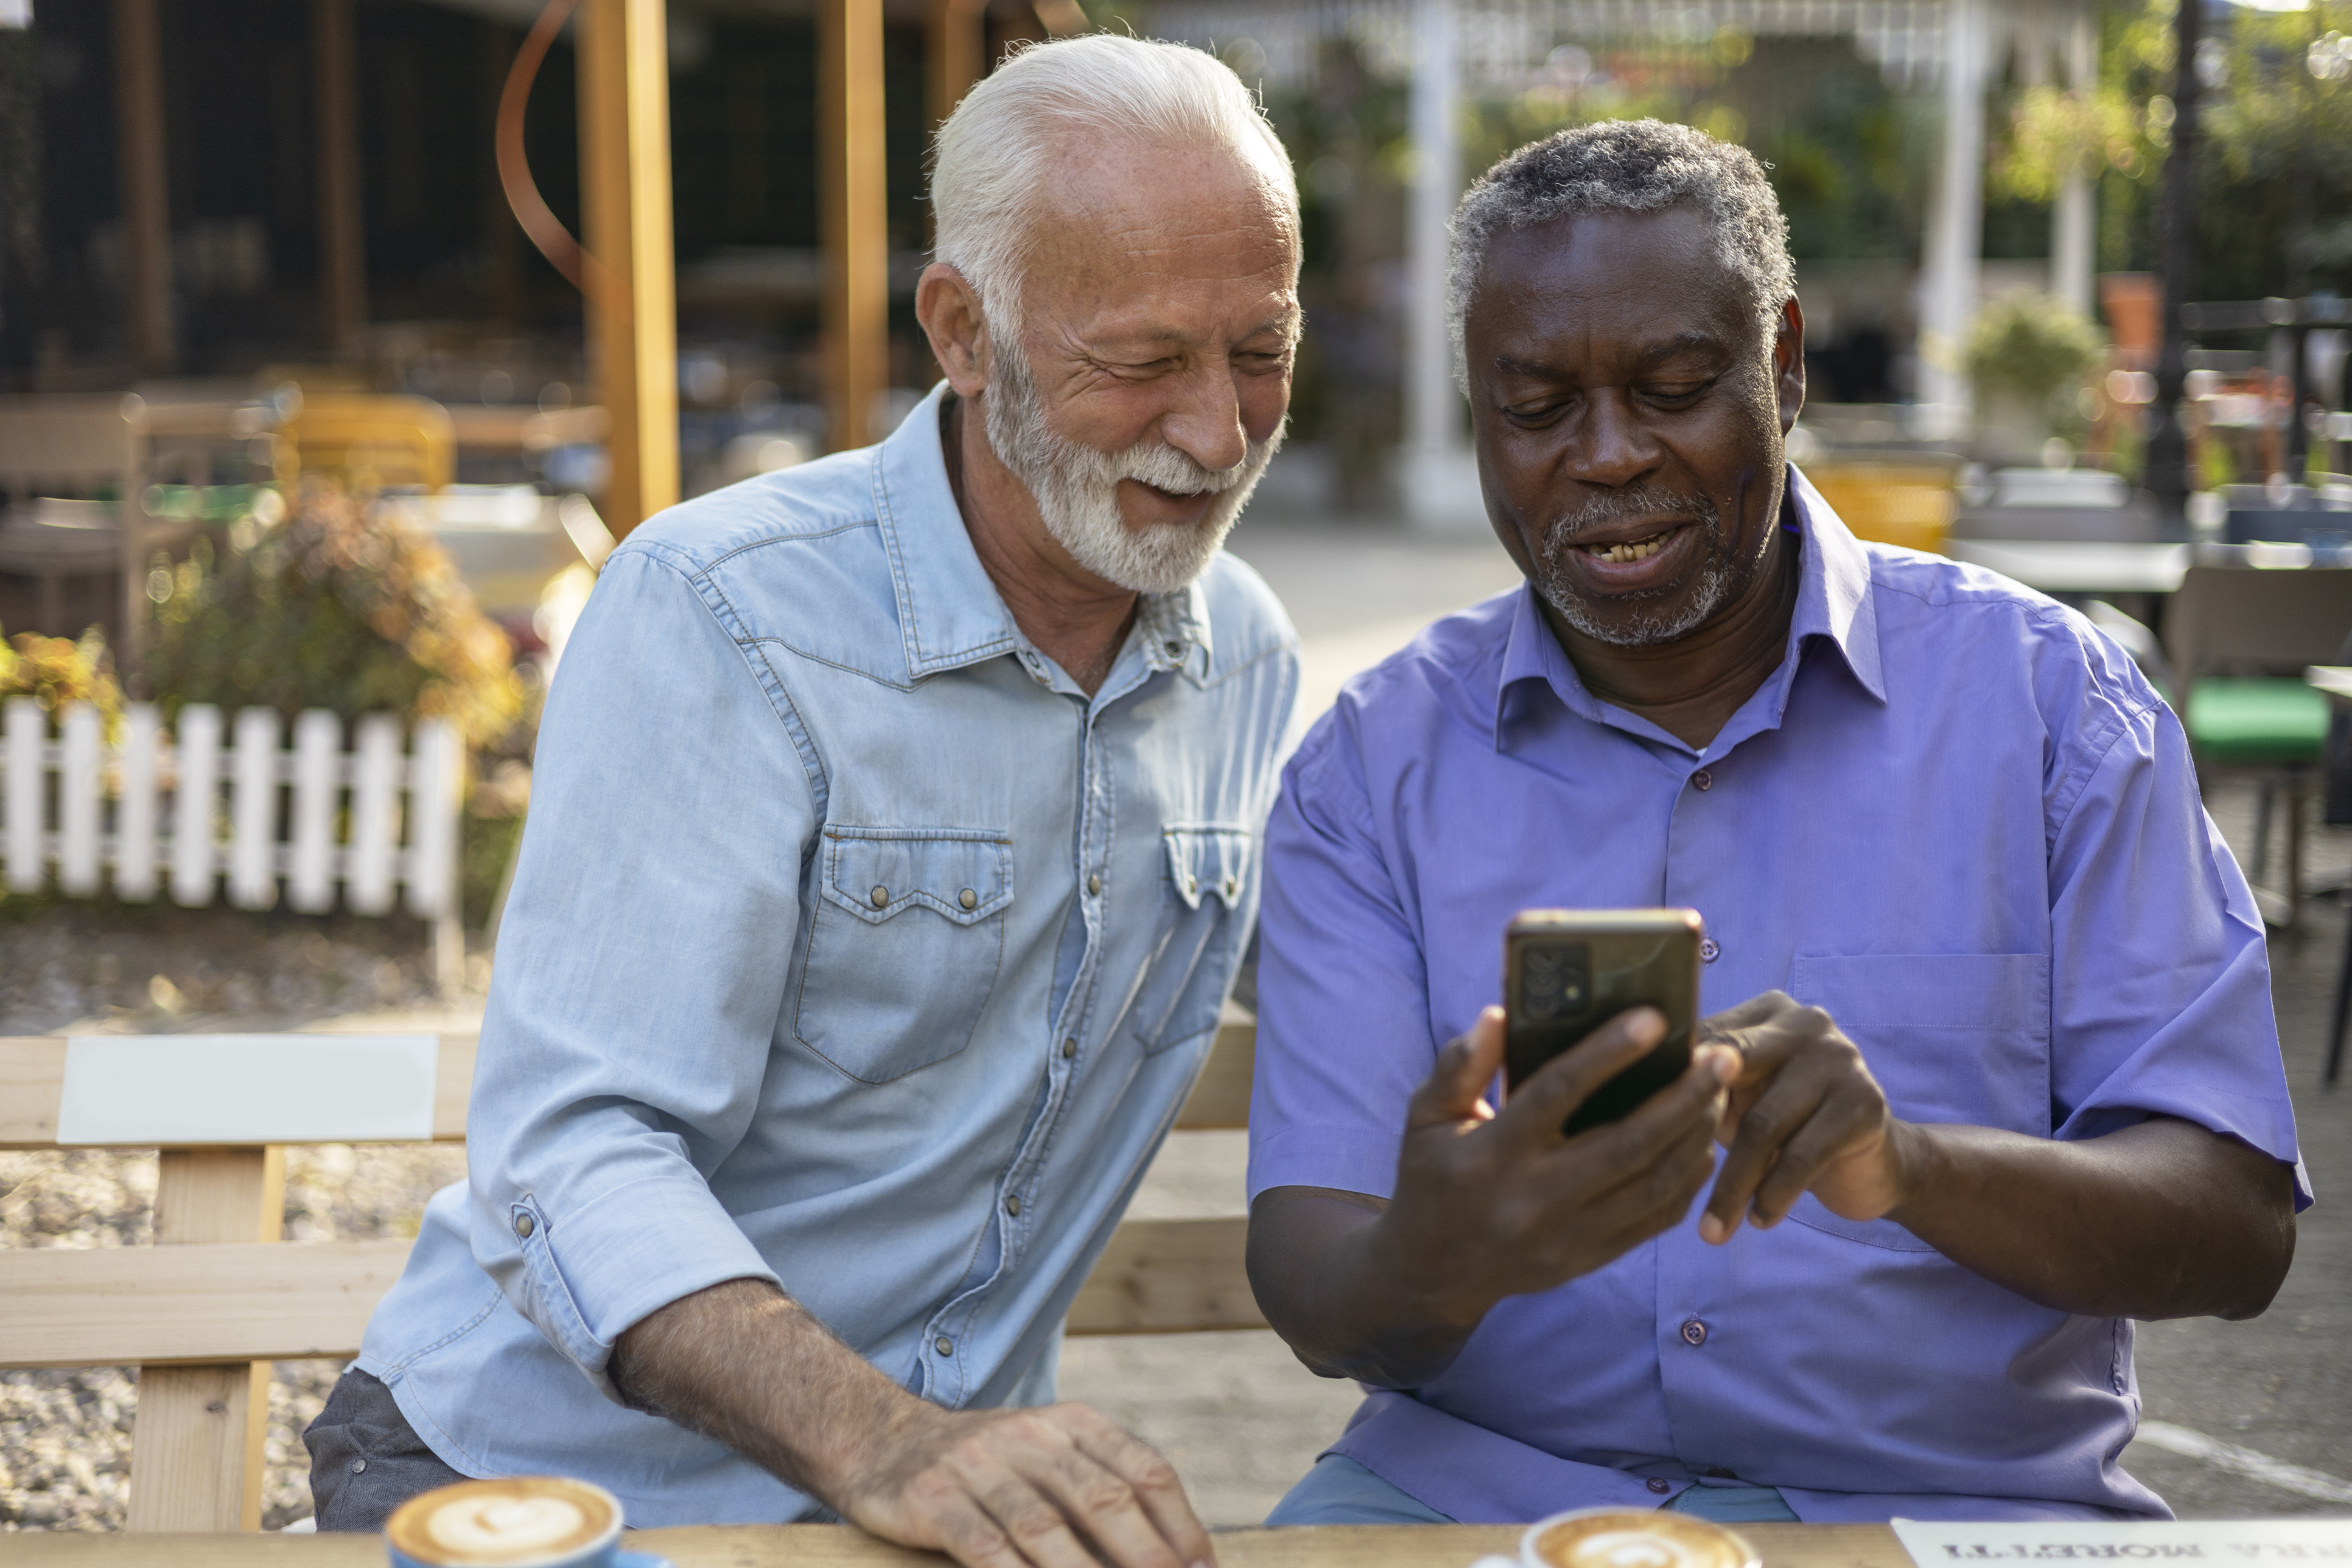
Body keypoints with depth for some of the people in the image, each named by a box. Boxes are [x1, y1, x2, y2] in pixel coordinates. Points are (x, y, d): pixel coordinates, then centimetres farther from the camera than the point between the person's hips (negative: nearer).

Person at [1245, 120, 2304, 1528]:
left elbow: (2238, 1229, -2)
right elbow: (1314, 1283, -2)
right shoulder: (1374, 765, 6)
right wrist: (1435, 1259, -27)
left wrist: (1907, 1168, -22)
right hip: (1480, 1485, 2)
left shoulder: (2044, 698, 3)